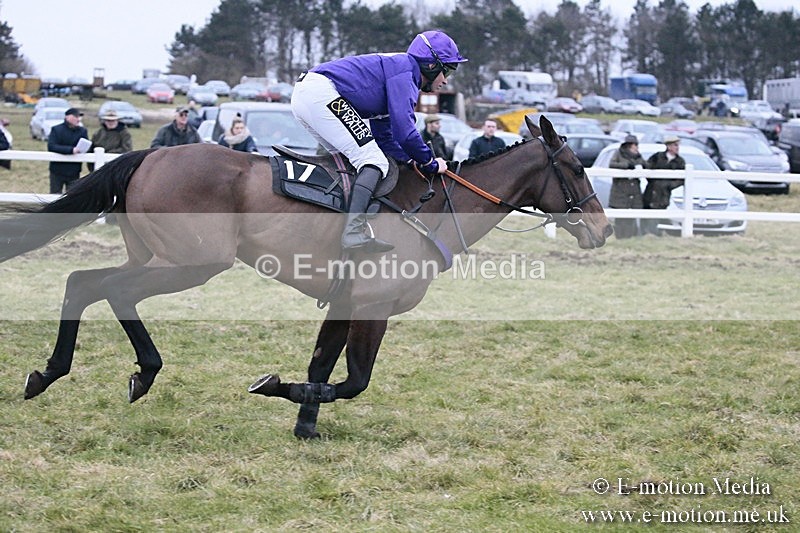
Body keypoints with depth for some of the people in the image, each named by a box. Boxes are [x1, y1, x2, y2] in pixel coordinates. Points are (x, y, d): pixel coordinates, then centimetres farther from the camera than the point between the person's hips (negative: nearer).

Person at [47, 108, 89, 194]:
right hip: (57, 170, -2)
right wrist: (71, 150, -29)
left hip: (74, 172, 2)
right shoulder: (56, 129, -5)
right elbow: (51, 147, -20)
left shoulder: (82, 131, 4)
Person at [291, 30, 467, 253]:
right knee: (373, 161, -12)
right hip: (321, 93, -11)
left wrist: (414, 161, 18)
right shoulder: (404, 70, -5)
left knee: (352, 162, 21)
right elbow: (404, 131, -13)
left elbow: (384, 137, 28)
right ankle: (354, 231, -25)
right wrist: (430, 163, 1)